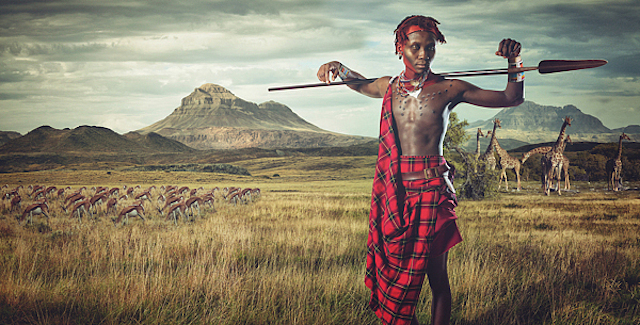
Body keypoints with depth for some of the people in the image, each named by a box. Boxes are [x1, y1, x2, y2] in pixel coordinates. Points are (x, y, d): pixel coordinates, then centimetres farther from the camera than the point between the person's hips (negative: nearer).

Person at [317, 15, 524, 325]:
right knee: (391, 271, 6)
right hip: (393, 190, 3)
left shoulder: (449, 89, 1)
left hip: (432, 188, -3)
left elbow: (513, 98, 7)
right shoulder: (388, 87, 10)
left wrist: (514, 61, -9)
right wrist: (338, 67, 16)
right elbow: (360, 83, 34)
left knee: (436, 275, 1)